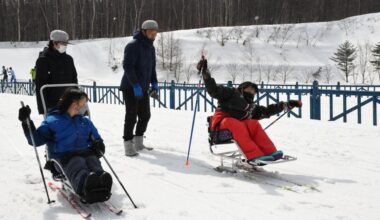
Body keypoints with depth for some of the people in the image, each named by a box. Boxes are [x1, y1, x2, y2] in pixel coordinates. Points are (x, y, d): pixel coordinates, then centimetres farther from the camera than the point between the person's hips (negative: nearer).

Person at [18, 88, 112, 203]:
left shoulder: (85, 122, 31)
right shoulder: (52, 121, 17)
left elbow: (96, 138, 34)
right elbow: (36, 140, 11)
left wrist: (98, 144, 9)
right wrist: (27, 123, -3)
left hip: (86, 153, 3)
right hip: (64, 157, -3)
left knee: (93, 161, -34)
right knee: (77, 164, -39)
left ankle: (102, 182, -66)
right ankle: (85, 185, -70)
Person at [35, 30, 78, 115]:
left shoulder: (68, 59, 11)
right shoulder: (43, 60, -6)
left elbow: (74, 81, 18)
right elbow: (39, 86, -8)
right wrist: (42, 109, -13)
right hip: (51, 106, -5)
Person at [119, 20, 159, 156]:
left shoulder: (150, 48, 12)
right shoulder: (133, 46, -14)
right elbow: (127, 66, -21)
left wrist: (154, 83, 9)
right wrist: (136, 85, -24)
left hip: (143, 89, 8)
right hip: (130, 88, -8)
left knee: (145, 115, 12)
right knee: (131, 117, -4)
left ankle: (138, 143, 25)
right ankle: (128, 146, 4)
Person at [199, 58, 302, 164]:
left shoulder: (252, 108, 30)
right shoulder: (231, 94, 11)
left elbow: (268, 110, 31)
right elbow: (213, 90, 0)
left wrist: (288, 104, 27)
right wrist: (205, 72, -13)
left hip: (237, 127, 5)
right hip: (221, 124, -5)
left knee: (253, 124, -23)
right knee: (237, 125, -35)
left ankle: (270, 152, -28)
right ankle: (254, 155, -45)